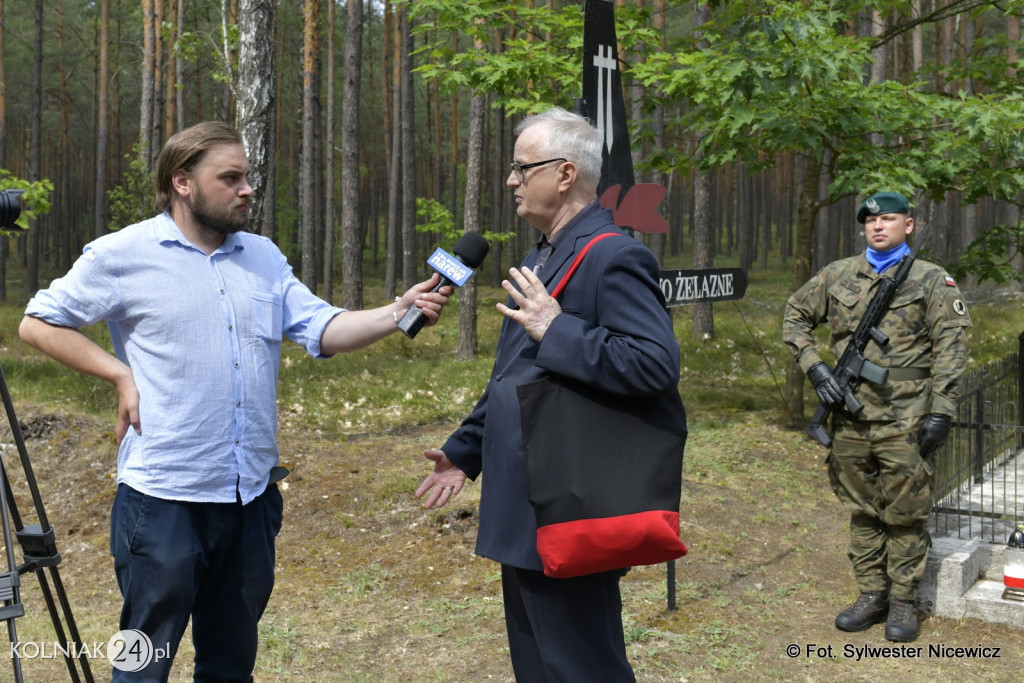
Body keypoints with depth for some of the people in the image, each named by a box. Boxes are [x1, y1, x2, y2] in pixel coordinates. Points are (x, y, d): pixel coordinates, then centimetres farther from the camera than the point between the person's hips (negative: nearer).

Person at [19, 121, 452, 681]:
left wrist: (396, 314, -15)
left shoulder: (263, 257, 10)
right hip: (165, 498, -5)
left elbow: (322, 329, 1)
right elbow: (38, 324, 2)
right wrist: (120, 374, -9)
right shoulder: (123, 255, -4)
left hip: (252, 493, 5)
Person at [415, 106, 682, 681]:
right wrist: (465, 451, 17)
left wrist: (557, 330, -25)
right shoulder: (538, 260, 15)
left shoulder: (615, 257, -16)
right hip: (523, 515, 10)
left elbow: (659, 365, -27)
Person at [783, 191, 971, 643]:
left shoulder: (931, 280, 0)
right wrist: (813, 366, 3)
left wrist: (941, 411, -12)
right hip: (850, 417, 4)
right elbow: (795, 315, 18)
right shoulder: (837, 276, 9)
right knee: (862, 512, 11)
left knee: (905, 515, 3)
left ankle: (903, 602, 17)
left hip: (905, 422, -3)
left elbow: (950, 348, -4)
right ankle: (871, 595, 23)